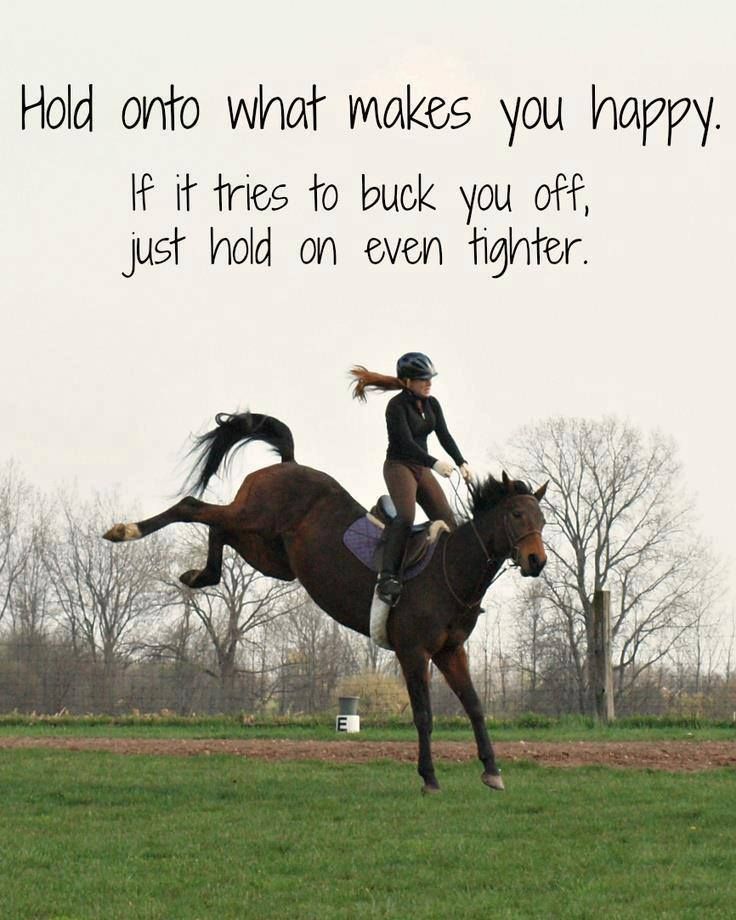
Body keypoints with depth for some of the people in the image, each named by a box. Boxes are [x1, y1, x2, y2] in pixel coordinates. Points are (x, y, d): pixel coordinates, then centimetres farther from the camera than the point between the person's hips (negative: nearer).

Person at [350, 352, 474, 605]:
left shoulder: (431, 404, 9)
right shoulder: (397, 406, -14)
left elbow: (444, 436, 6)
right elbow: (406, 442, -23)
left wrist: (462, 463, -8)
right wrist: (435, 463, -32)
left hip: (422, 468, 8)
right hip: (399, 466, -8)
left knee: (446, 519, -3)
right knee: (406, 516, -28)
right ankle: (387, 577, -34)